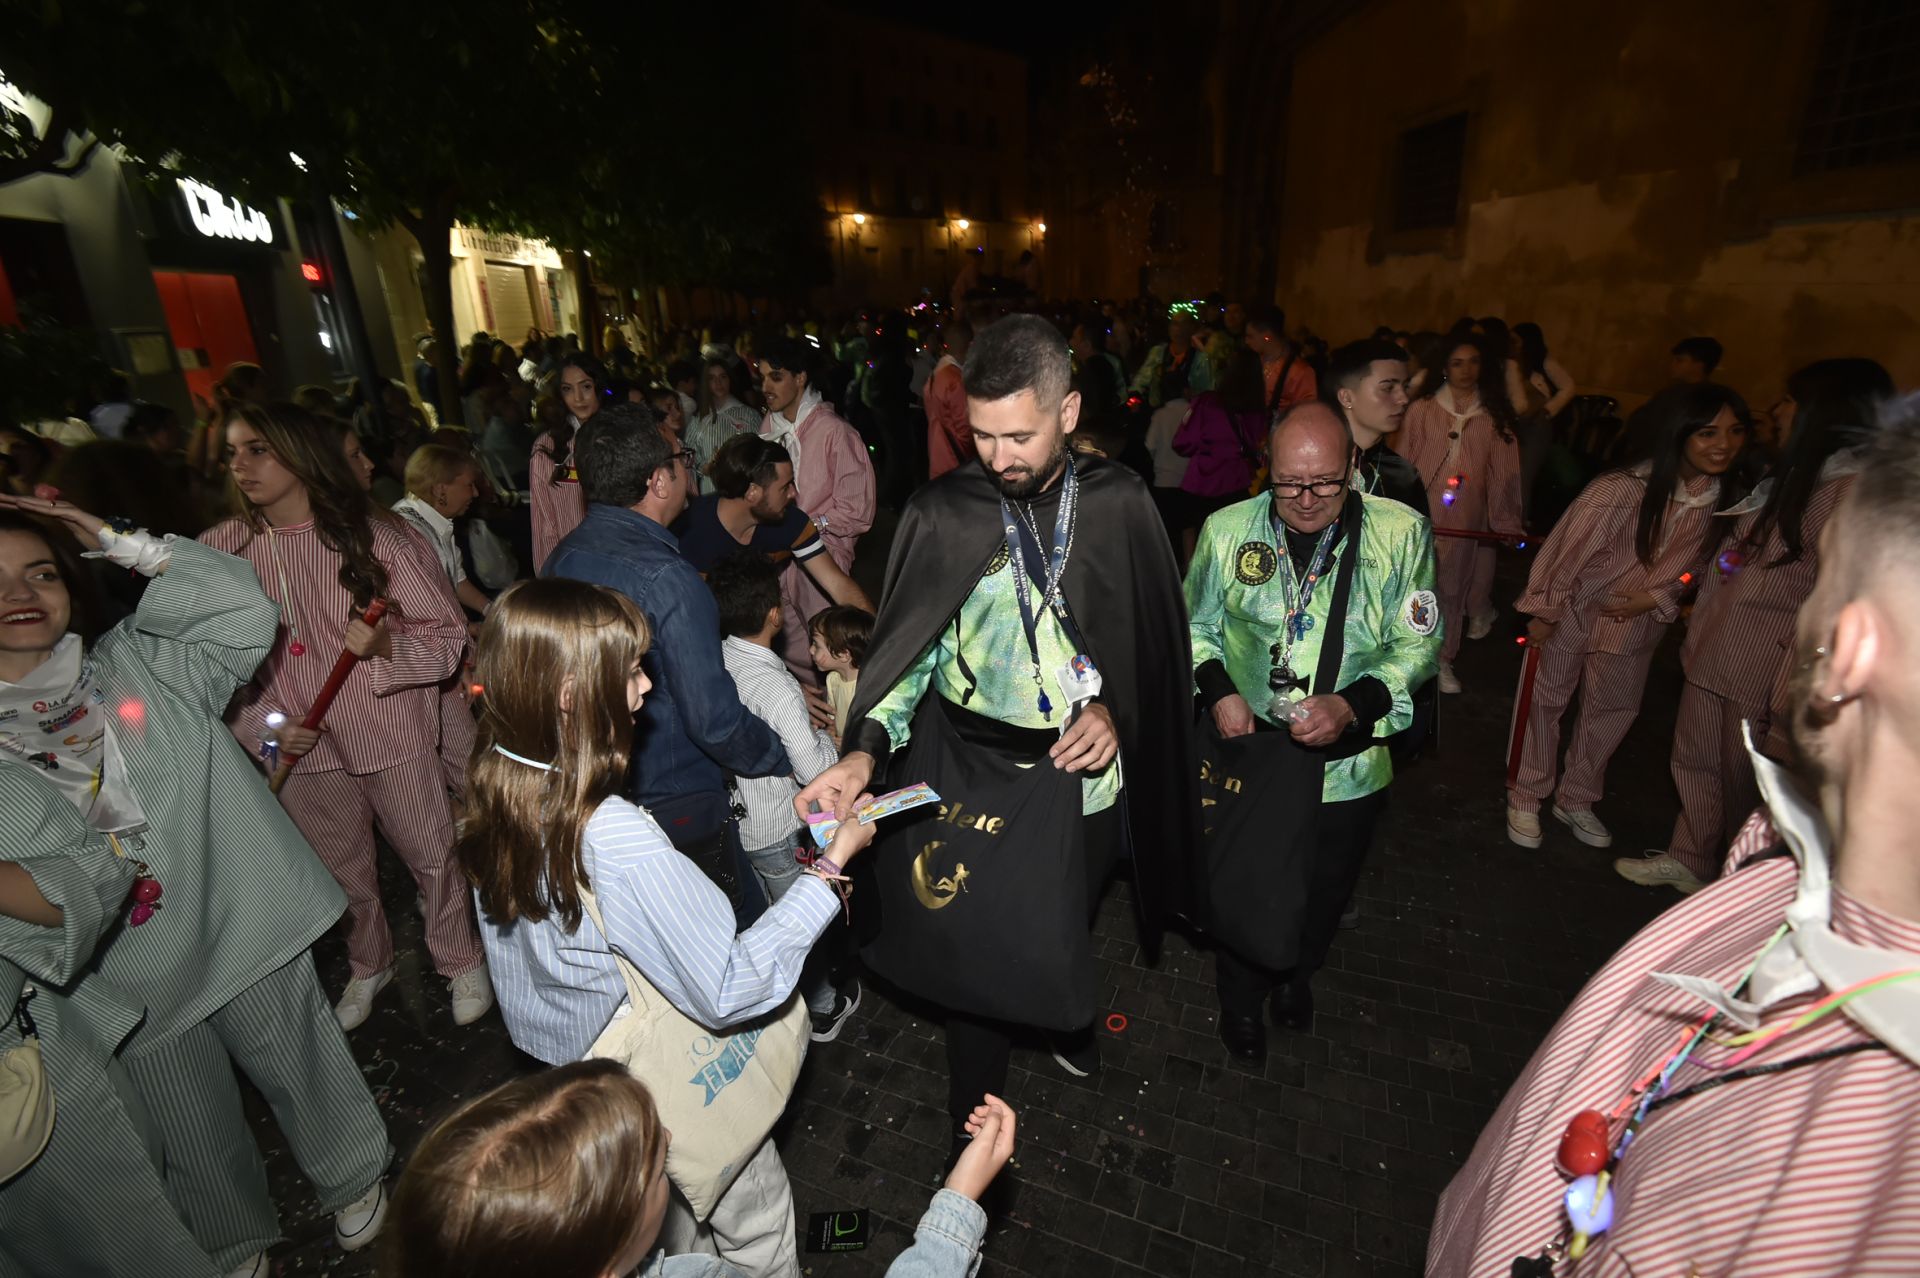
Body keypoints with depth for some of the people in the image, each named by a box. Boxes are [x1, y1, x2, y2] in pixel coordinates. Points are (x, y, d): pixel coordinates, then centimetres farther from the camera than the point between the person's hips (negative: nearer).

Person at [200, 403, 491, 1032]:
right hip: (302, 749, 4)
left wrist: (387, 646, -29)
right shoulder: (221, 547, -3)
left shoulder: (373, 534, -13)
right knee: (342, 872, 21)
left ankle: (462, 963, 34)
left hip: (392, 737, -3)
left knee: (432, 857, 9)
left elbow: (449, 633, -11)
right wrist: (260, 726, -8)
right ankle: (368, 966, 47)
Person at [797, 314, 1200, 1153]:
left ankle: (1069, 1017, 60)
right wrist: (865, 752, -22)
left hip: (1086, 770, 2)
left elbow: (1155, 638, 3)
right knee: (978, 948, 10)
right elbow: (907, 652, -8)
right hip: (976, 769, -1)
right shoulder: (942, 516, -11)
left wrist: (1118, 708, -12)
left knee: (1067, 924, 24)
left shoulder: (1118, 503, -6)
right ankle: (973, 1124, 38)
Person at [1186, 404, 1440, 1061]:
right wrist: (1217, 690, -15)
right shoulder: (1227, 530, -9)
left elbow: (1417, 643, -7)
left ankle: (1297, 973, 58)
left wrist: (1352, 704, -23)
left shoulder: (1402, 533, -11)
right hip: (1249, 754, -1)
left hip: (1348, 761, 1)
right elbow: (1196, 626, 2)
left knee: (1326, 890, 24)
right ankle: (1242, 996, 46)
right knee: (1245, 884, 16)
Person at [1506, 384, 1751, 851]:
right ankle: (1525, 798, 25)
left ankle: (1576, 801, 37)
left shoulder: (1731, 499, -12)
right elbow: (1570, 545, -20)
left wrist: (1656, 598, -15)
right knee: (1545, 702, 7)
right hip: (1573, 612, -5)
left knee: (1614, 711, 17)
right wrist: (1542, 610, -12)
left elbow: (1700, 562, 2)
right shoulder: (1622, 488, -29)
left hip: (1636, 624, 5)